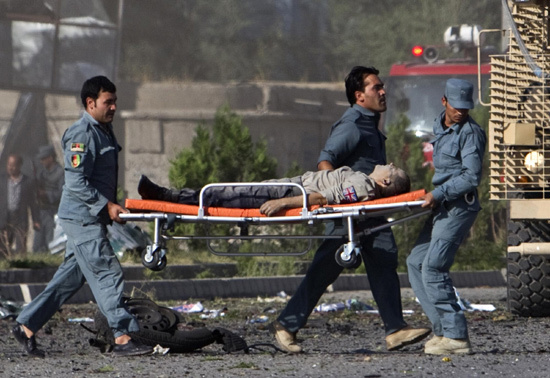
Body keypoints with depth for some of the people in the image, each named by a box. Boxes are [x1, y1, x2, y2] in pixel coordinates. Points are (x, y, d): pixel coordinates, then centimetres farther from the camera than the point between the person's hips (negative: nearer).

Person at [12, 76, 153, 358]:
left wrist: (114, 205, 16)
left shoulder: (104, 131, 16)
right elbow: (76, 183, -21)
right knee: (107, 274, -11)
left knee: (70, 276, 12)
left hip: (93, 219, 10)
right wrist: (106, 206, -21)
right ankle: (123, 338, -12)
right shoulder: (81, 135, -15)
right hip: (82, 218, -10)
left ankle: (26, 326, 18)